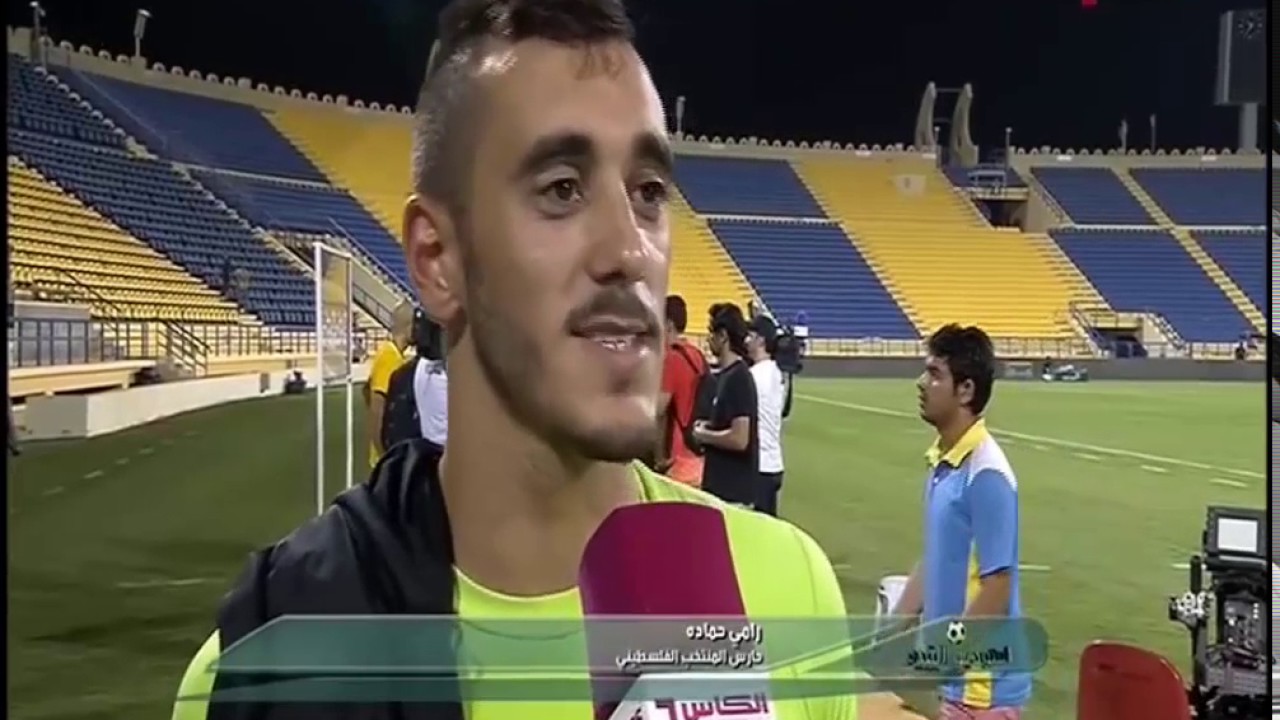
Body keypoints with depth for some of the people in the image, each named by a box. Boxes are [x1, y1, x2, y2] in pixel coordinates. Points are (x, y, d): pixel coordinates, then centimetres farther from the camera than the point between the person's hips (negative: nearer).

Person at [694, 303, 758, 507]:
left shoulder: (738, 378, -17)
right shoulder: (726, 374, 12)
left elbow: (739, 439, -24)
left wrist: (703, 435, -11)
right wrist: (708, 426, 7)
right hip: (721, 485, 10)